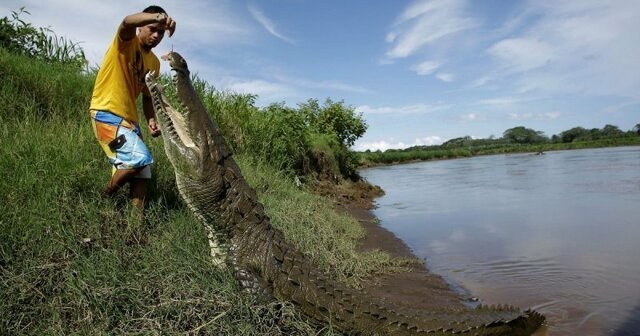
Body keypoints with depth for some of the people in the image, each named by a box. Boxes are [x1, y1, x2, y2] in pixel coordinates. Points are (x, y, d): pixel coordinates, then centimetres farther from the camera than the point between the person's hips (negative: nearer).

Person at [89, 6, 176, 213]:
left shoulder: (154, 63, 14)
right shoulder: (127, 42, -4)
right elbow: (127, 21, -28)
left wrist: (151, 120, 0)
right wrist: (157, 16, -47)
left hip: (129, 119, 8)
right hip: (105, 113, -7)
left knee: (141, 174, 2)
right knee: (140, 157, -22)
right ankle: (104, 201, -1)